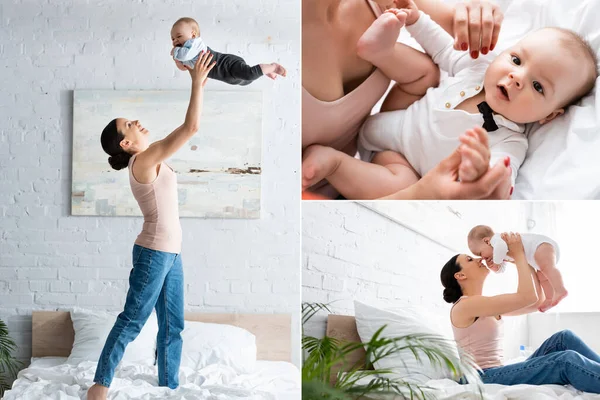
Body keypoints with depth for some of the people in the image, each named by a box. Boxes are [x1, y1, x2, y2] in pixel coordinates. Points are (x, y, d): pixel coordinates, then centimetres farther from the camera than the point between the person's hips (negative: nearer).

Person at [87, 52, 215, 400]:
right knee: (132, 321, -2)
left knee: (172, 325, 11)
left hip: (170, 253, 9)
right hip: (154, 252, -9)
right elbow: (192, 127, -20)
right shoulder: (143, 160, -16)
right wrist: (197, 84, -15)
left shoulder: (148, 160, 10)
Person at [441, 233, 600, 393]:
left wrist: (524, 258, 15)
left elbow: (537, 301, 20)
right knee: (567, 361, -25)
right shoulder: (465, 305, -11)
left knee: (564, 338, -3)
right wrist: (518, 254, -5)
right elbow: (527, 297, -17)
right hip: (486, 378, -10)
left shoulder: (488, 305, 20)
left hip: (500, 374, 10)